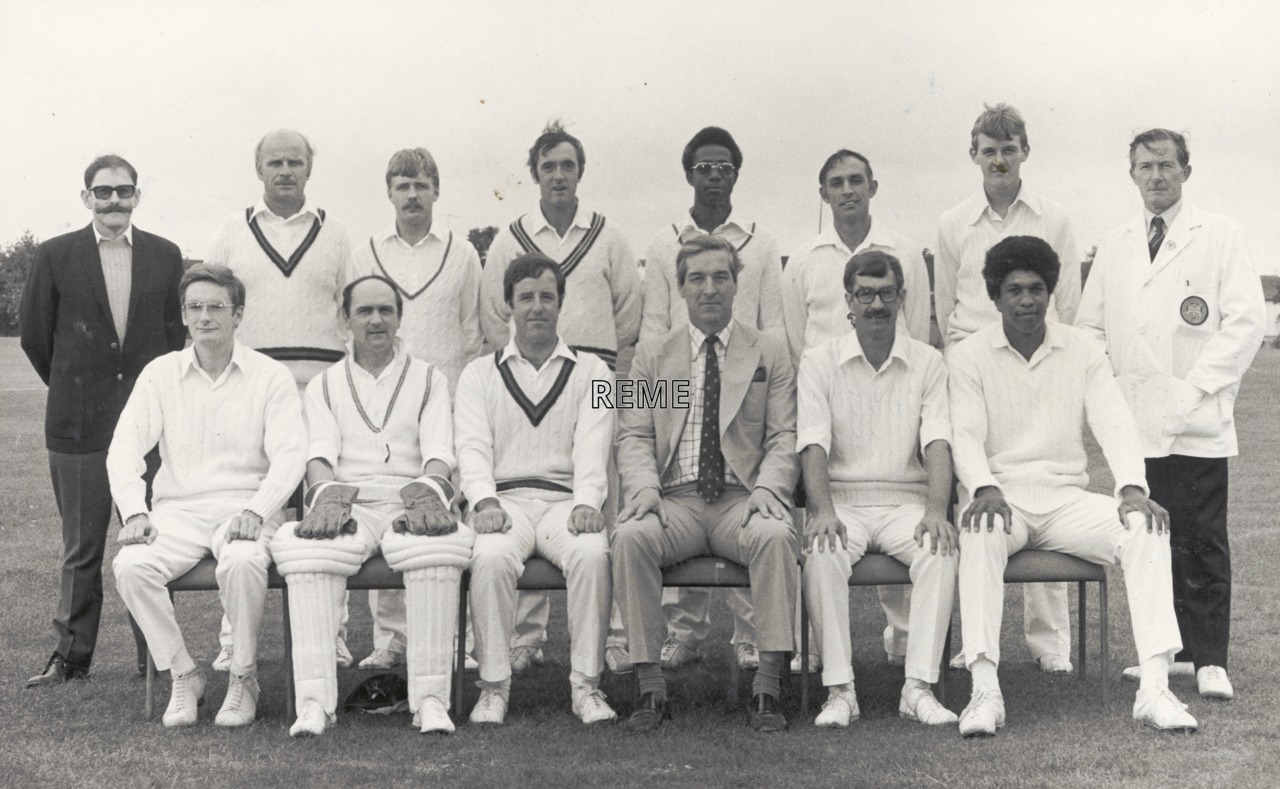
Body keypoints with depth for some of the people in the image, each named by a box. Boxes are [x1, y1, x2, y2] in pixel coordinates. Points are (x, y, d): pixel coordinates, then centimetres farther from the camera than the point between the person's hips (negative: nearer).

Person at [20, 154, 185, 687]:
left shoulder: (165, 256, 7)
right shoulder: (55, 257, 3)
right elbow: (34, 334, 8)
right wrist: (70, 388, 12)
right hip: (79, 423, -1)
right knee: (81, 549, 5)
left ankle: (156, 654, 11)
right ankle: (71, 656, 13)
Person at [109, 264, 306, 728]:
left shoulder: (270, 376, 4)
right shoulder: (160, 374, 11)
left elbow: (289, 455, -4)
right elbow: (124, 448, 4)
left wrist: (255, 511, -21)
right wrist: (134, 511, -13)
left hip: (245, 510, -2)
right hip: (178, 509, 3)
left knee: (242, 562, -35)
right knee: (130, 565, -27)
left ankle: (244, 677, -12)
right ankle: (182, 674, -9)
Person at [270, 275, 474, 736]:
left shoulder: (428, 380, 19)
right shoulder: (325, 385, 22)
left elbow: (439, 450, 4)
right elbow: (320, 451, 5)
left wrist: (429, 490, -20)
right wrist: (326, 492, -18)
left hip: (409, 498, -1)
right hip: (348, 503, 1)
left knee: (436, 546, -37)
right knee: (307, 549, -34)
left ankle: (431, 698, -36)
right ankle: (314, 701, -36)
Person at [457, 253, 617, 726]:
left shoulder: (590, 371, 16)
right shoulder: (481, 373, 18)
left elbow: (593, 447, 1)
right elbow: (473, 446, 3)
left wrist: (587, 503, -18)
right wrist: (484, 500, -17)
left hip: (567, 501, 0)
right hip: (504, 500, 0)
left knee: (592, 553, -33)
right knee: (491, 558, -33)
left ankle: (586, 686, -23)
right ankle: (494, 686, -22)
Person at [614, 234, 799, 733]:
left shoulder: (769, 352, 14)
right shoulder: (651, 357, 17)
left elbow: (784, 437, 6)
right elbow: (634, 436, 8)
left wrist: (766, 488, -14)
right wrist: (644, 486, -13)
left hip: (742, 500, -1)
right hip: (676, 500, 1)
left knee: (775, 535, -34)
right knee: (631, 536, -31)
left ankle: (768, 685, -31)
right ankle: (650, 685, -25)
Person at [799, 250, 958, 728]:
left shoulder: (927, 363, 8)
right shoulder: (819, 362, 5)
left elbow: (937, 443, -4)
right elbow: (813, 445, -6)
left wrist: (936, 510, -22)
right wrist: (823, 511, -24)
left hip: (905, 501, 1)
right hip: (842, 500, -1)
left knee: (940, 552, -30)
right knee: (822, 555, -32)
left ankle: (919, 687, -27)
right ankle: (839, 690, -27)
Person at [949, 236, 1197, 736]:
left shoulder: (1083, 350, 10)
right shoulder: (969, 356, 4)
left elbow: (1114, 423, -1)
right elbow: (965, 435, -8)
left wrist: (1132, 487, -20)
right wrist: (985, 489, -29)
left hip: (1067, 499, 3)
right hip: (1003, 500, -2)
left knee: (1146, 527, -25)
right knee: (979, 532, -37)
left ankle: (1155, 688, -29)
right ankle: (984, 690, -40)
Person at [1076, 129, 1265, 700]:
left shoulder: (1218, 236, 3)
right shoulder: (1114, 247, 16)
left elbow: (1246, 320, -4)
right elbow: (1089, 326, 19)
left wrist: (1196, 385, -11)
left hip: (1195, 422, -4)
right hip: (1134, 419, 4)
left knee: (1202, 544, -3)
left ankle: (1210, 660, 2)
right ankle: (1171, 649, 15)